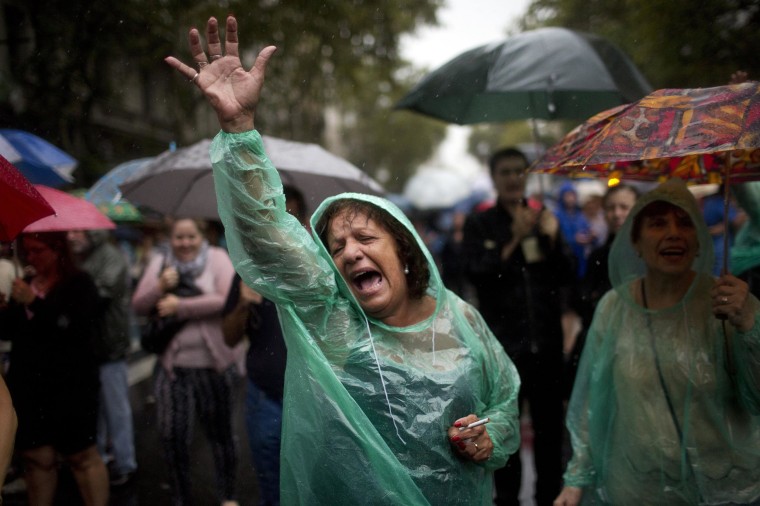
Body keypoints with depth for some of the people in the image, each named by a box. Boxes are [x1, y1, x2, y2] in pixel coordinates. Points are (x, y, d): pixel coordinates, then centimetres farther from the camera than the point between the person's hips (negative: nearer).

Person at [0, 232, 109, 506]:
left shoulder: (79, 283, -5)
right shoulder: (26, 283, 14)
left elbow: (74, 329, -18)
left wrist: (34, 302, -23)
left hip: (70, 387, -6)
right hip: (28, 385, 6)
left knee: (82, 456, -1)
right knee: (36, 457, 7)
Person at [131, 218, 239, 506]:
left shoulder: (218, 258, -4)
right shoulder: (159, 263, 7)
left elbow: (227, 299, -17)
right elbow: (138, 306, 5)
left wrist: (181, 306, -16)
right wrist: (160, 287, -14)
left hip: (214, 363, -2)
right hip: (173, 364, 2)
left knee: (220, 432, 12)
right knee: (173, 436, 4)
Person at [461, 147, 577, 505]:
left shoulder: (544, 218, 12)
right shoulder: (479, 225, 4)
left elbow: (567, 277, 8)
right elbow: (477, 274, -9)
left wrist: (553, 238, -9)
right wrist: (514, 240, -18)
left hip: (547, 339, 3)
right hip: (504, 341, -2)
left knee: (549, 424, 7)